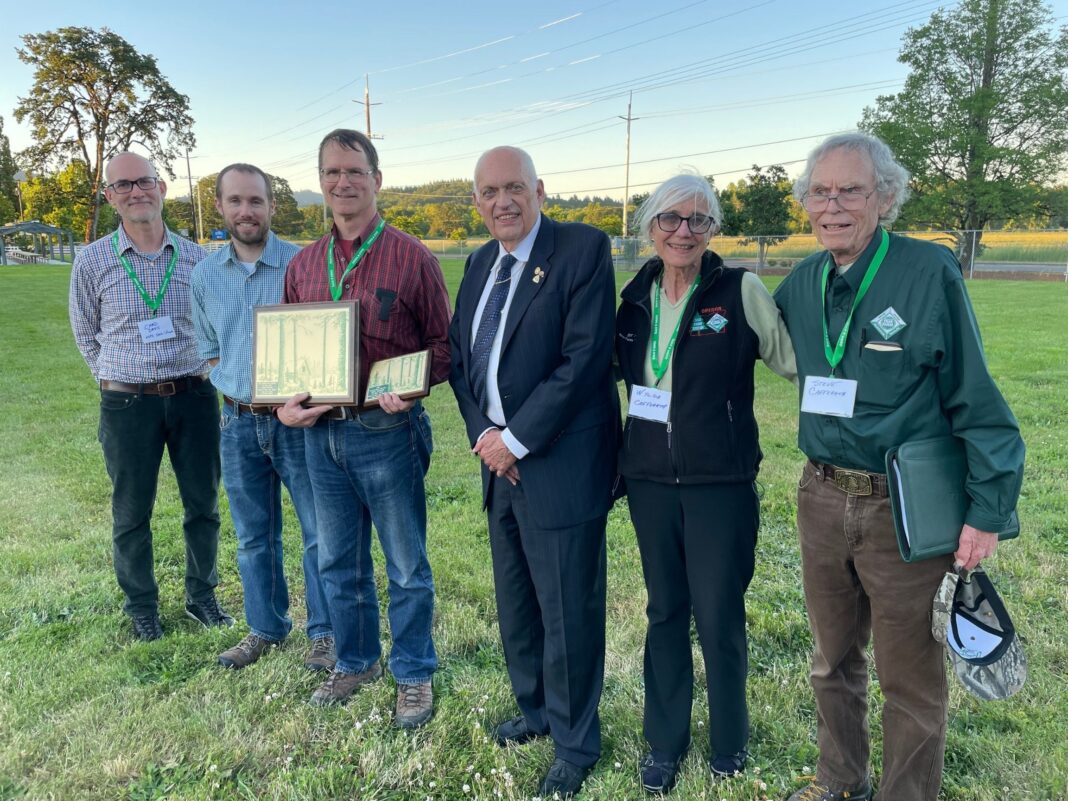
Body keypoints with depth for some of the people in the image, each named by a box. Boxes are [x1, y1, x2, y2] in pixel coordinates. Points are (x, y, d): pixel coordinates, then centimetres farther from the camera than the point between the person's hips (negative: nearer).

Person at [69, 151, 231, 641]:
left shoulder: (196, 258, 1)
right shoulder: (92, 261, -2)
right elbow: (86, 334, 10)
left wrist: (192, 376, 6)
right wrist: (119, 383, 5)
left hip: (194, 397, 1)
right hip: (127, 404, -1)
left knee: (204, 505, 10)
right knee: (131, 513, 10)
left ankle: (202, 595, 29)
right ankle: (141, 608, 28)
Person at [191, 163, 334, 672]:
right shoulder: (205, 274, 5)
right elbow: (208, 349, 15)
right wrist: (235, 388, -2)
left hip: (296, 419, -4)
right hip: (239, 422, 4)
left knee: (319, 534, 4)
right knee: (254, 537, 15)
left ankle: (324, 633, 21)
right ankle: (265, 628, 33)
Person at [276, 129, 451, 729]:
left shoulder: (412, 258, -6)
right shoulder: (302, 267, 8)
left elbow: (444, 344, -4)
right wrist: (285, 405, -3)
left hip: (388, 431, -5)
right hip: (321, 434, 5)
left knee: (407, 566, 9)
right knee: (339, 563, 18)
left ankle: (414, 674, 28)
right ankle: (356, 662, 39)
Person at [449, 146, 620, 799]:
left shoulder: (583, 249, -11)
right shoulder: (480, 264, 12)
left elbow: (585, 358, -18)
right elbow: (459, 356, 12)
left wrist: (515, 440, -16)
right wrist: (482, 434, -4)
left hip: (560, 466, -7)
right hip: (499, 460, 7)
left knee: (568, 612, 6)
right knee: (515, 603, 20)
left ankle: (576, 743, 28)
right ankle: (535, 708, 43)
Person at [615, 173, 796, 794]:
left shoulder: (741, 291, -9)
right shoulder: (636, 297, 5)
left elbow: (797, 362, -2)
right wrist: (622, 460, 16)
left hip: (721, 485, -4)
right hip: (650, 482, 4)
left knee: (720, 617, 6)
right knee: (665, 613, 15)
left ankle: (730, 741, 32)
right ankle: (665, 742, 33)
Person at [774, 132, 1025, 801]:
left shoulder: (930, 270, -11)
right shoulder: (802, 283, 4)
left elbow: (976, 398, -10)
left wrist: (988, 510, -12)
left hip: (907, 509, -5)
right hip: (822, 500, 5)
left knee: (911, 678, 10)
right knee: (834, 658, 21)